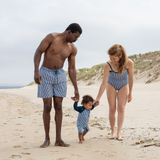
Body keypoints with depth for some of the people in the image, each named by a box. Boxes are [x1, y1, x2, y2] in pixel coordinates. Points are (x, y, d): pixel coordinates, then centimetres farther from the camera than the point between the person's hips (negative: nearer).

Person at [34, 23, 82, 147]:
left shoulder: (73, 49, -1)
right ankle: (47, 139, 8)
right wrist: (36, 71, -25)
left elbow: (72, 69, 3)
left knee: (58, 106, -1)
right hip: (45, 74, -4)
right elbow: (38, 52, -13)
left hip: (60, 75, 4)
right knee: (47, 107, -4)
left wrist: (76, 89, 1)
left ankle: (58, 139, 3)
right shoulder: (52, 37, -14)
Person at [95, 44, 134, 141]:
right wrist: (98, 98, -33)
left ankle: (119, 133, -9)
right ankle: (113, 132, 9)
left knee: (121, 108, -8)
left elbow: (131, 78, -16)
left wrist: (130, 93, -7)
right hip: (111, 85, 0)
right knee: (112, 109, -2)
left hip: (123, 85, 0)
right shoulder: (108, 65, -33)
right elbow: (104, 83, -30)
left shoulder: (129, 63, -32)